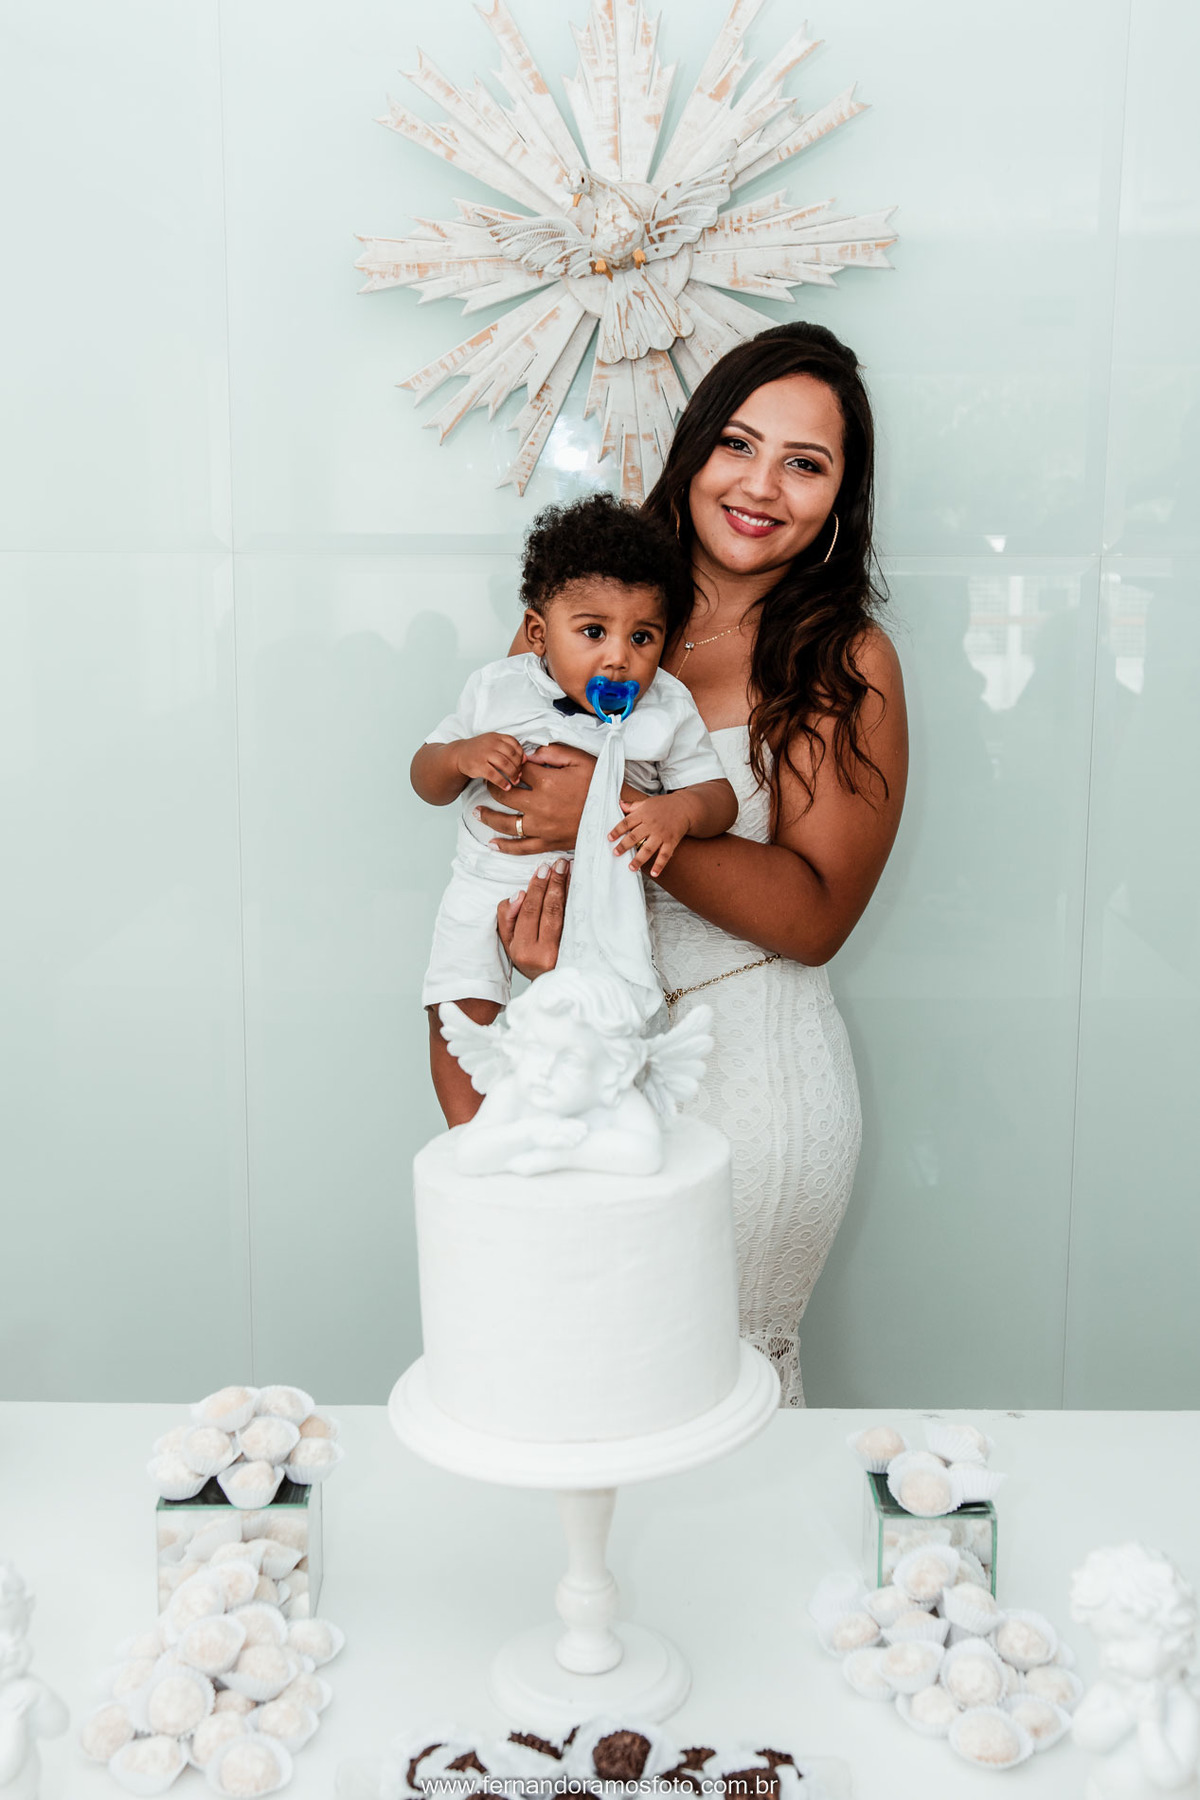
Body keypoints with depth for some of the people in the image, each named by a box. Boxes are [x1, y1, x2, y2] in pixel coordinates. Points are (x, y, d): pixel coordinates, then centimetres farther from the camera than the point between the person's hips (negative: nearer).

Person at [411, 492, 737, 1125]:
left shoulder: (666, 710, -3)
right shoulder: (496, 689, -1)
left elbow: (719, 797, -2)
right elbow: (426, 779, 7)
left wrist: (678, 811, -26)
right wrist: (463, 756, -16)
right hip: (489, 883, 0)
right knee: (459, 1011, -11)